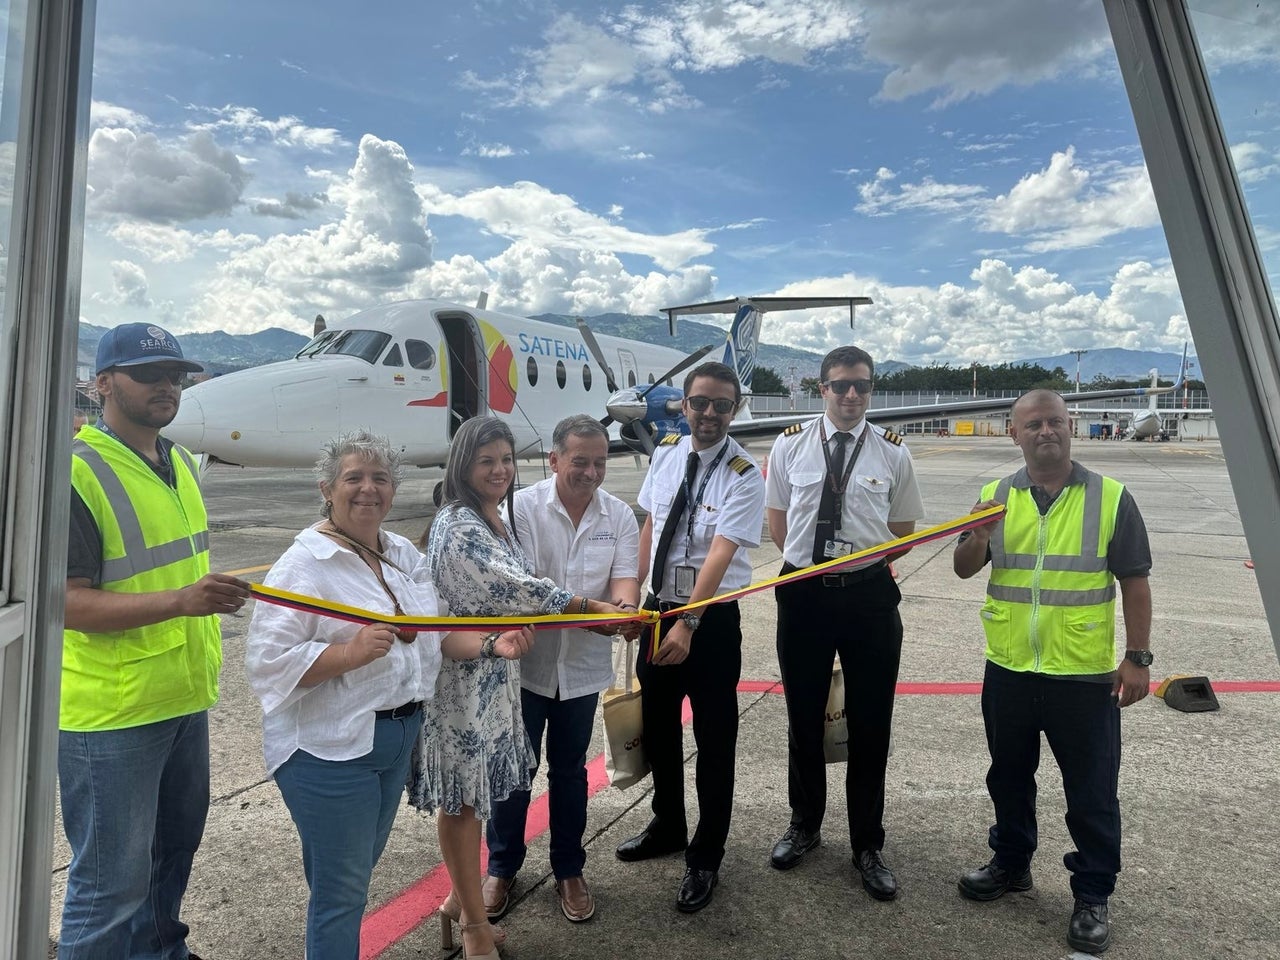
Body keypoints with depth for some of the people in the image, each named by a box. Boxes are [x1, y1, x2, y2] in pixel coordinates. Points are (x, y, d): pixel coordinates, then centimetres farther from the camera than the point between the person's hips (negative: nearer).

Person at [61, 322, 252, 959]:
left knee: (175, 846, 24)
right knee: (112, 880, 6)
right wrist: (182, 600, -32)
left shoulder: (180, 463, 8)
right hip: (111, 715, -8)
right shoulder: (76, 472, -17)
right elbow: (69, 602, -22)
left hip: (183, 699, 8)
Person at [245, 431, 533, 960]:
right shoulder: (304, 564, -16)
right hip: (328, 748, -7)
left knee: (359, 869, 24)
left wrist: (491, 644, -6)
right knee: (341, 887, 7)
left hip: (399, 735, 7)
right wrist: (351, 652, -32)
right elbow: (266, 660, -21)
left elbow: (433, 633, 9)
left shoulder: (405, 554, 6)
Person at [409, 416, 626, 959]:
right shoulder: (458, 525, -20)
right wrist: (592, 607, -22)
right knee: (461, 797, 7)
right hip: (462, 677, -8)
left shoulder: (495, 519, 9)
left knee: (474, 792, 19)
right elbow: (515, 587, -25)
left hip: (494, 675, 8)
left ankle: (461, 899, 36)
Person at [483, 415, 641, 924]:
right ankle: (501, 868, 35)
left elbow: (624, 577, -9)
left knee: (569, 770, 17)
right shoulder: (522, 507, -11)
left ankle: (568, 871, 35)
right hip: (524, 659, -2)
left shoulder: (619, 516, -2)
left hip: (582, 666, 2)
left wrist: (625, 605, -33)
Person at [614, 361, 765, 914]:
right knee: (657, 725, 20)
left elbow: (719, 556, -25)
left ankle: (705, 858, 29)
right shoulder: (666, 453, 2)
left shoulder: (743, 476, -15)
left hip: (711, 619, -5)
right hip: (658, 607, 6)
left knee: (714, 741, 8)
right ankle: (667, 827, 45)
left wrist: (688, 623, -32)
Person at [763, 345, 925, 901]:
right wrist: (808, 563, 1)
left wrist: (862, 561, -4)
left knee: (870, 727, 10)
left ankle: (868, 847, 31)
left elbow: (904, 531, 6)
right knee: (803, 720, 15)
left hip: (869, 595, 0)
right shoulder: (790, 445, 0)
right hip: (803, 593, 1)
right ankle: (804, 827, 38)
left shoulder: (892, 453, -1)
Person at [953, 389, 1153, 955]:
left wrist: (1137, 657, -5)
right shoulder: (995, 497, 1)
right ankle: (1011, 863, 40)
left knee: (1091, 792, 10)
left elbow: (1134, 582, -2)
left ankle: (1093, 896, 29)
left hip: (1085, 676, -3)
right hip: (1008, 672, 3)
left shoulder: (1110, 498, -5)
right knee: (1009, 777, 19)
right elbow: (964, 570, 2)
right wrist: (978, 537, -18)